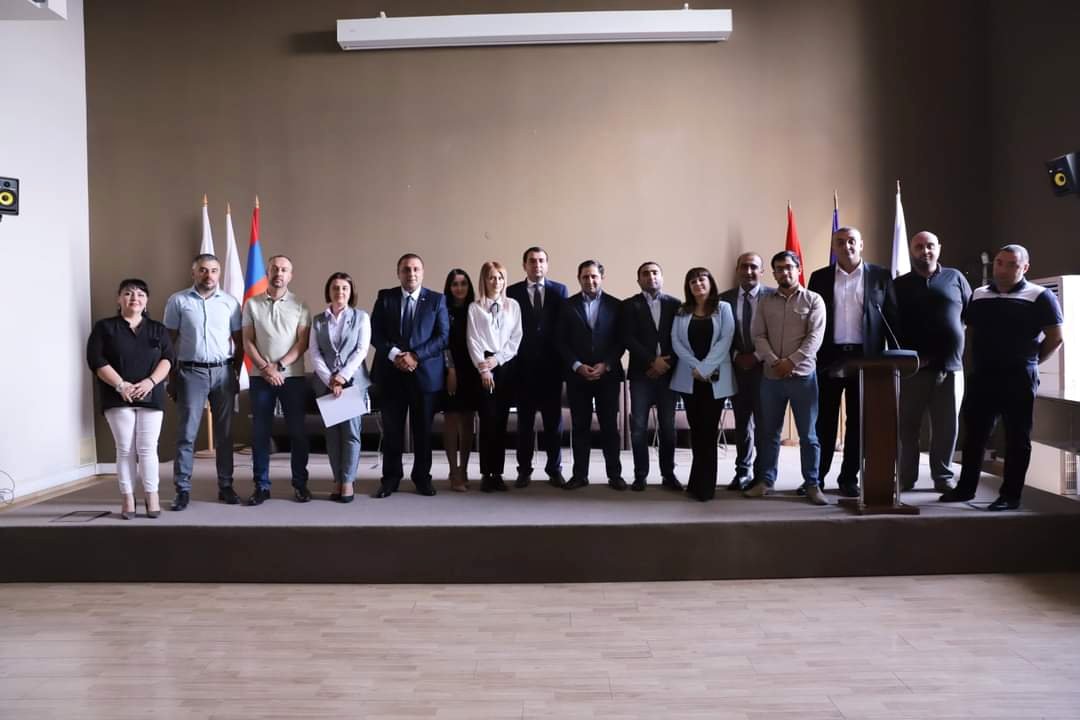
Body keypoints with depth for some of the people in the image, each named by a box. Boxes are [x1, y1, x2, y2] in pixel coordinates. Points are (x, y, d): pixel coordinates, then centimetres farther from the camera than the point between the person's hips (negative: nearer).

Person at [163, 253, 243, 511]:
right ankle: (182, 490, 3)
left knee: (224, 433, 7)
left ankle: (225, 486, 15)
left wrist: (236, 373, 5)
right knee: (187, 433, -2)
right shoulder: (178, 301, 2)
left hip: (223, 372, 2)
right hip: (190, 372, -2)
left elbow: (239, 341, 10)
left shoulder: (230, 302, 7)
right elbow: (170, 340, 4)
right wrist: (172, 376, 0)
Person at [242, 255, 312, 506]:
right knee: (260, 432, 3)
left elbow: (303, 343, -3)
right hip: (260, 377, 1)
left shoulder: (299, 306, 3)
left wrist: (279, 366, -12)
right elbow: (247, 342, 3)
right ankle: (261, 485, 11)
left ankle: (300, 484, 11)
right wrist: (265, 368, -10)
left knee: (297, 431, 2)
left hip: (293, 377, -1)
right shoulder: (252, 304, 6)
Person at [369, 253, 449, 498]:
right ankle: (390, 478, 16)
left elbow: (443, 336, -3)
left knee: (423, 429, 7)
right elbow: (375, 333, 2)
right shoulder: (385, 297, 7)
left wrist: (416, 356, -14)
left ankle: (422, 478, 18)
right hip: (391, 373, 1)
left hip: (425, 373, 0)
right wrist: (394, 355, -14)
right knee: (391, 429, 5)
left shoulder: (437, 300, 5)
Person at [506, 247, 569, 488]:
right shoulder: (512, 291, 4)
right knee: (525, 419, 5)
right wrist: (513, 357, -6)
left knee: (553, 418, 5)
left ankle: (554, 469, 14)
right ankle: (524, 469, 13)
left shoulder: (559, 290, 6)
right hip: (524, 364, -1)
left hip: (551, 363, 1)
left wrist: (563, 357, -4)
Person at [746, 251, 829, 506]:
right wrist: (775, 362, -12)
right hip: (771, 375, 3)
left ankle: (812, 484, 9)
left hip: (803, 375, -3)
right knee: (768, 431, 9)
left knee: (808, 434, 2)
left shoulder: (813, 300, 2)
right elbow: (758, 335, 2)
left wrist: (791, 361, -16)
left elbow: (815, 337, -8)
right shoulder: (765, 301, 10)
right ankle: (765, 480, 19)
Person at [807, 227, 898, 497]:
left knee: (858, 421, 5)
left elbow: (892, 316, 4)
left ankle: (849, 478, 16)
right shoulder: (820, 277, 7)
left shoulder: (880, 276, 5)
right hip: (829, 357, 0)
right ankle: (816, 476, 13)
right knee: (824, 420, 4)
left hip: (865, 357, 0)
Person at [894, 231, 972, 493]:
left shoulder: (955, 278, 9)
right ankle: (905, 477, 11)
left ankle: (943, 476, 16)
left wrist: (964, 346, 4)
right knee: (907, 425, 2)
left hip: (950, 366, 1)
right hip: (912, 367, -1)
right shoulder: (899, 284, 7)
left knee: (947, 426, 4)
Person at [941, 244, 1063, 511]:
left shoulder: (1040, 296, -3)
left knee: (1017, 437, 2)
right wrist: (982, 359, 12)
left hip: (1019, 379, -4)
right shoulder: (978, 296, 11)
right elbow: (970, 331, 21)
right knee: (974, 434, 9)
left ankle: (1011, 495, 9)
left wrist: (1029, 362, 1)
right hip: (981, 376, 5)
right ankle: (966, 487, 20)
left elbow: (1055, 338, -3)